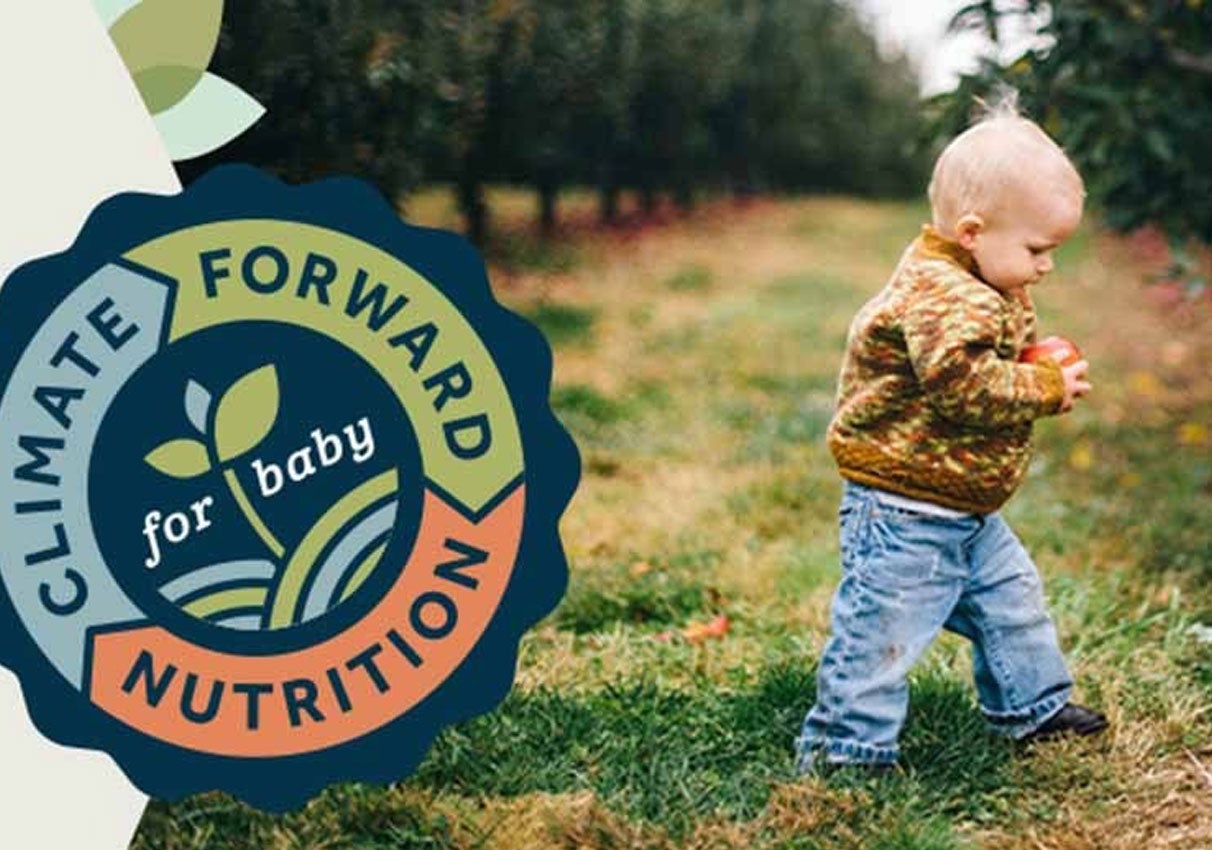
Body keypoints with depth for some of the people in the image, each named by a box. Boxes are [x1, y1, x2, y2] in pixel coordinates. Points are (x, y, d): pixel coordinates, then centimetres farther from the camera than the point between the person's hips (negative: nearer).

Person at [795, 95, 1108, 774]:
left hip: (971, 512, 11)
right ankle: (847, 747, 6)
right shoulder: (938, 297, -25)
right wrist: (1048, 387, -21)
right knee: (884, 628, -4)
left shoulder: (993, 294, 10)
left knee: (1013, 599, 22)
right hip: (904, 513, -11)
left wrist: (1051, 371, 1)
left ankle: (1033, 704, 40)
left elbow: (1013, 355, 23)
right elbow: (968, 387, -34)